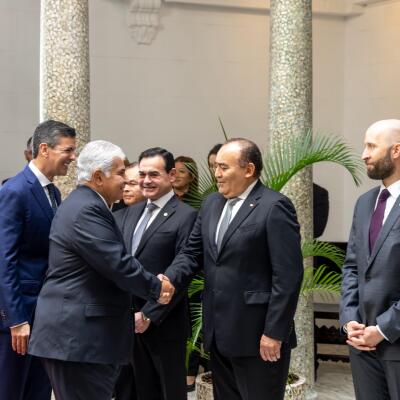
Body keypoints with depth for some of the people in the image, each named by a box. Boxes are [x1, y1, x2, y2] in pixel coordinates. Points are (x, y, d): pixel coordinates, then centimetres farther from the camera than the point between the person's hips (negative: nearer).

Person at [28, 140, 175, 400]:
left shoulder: (84, 204, 17)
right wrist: (157, 288, -6)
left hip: (79, 332, 11)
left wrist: (152, 283, 9)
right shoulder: (86, 210, -18)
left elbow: (112, 262, 18)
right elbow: (118, 264, -21)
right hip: (77, 336, -11)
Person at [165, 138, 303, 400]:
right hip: (219, 333, 7)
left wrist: (274, 332, -18)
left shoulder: (274, 207, -12)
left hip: (257, 335, -7)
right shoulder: (211, 204, 12)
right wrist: (168, 279, -8)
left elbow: (288, 275, -16)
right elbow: (193, 252, 12)